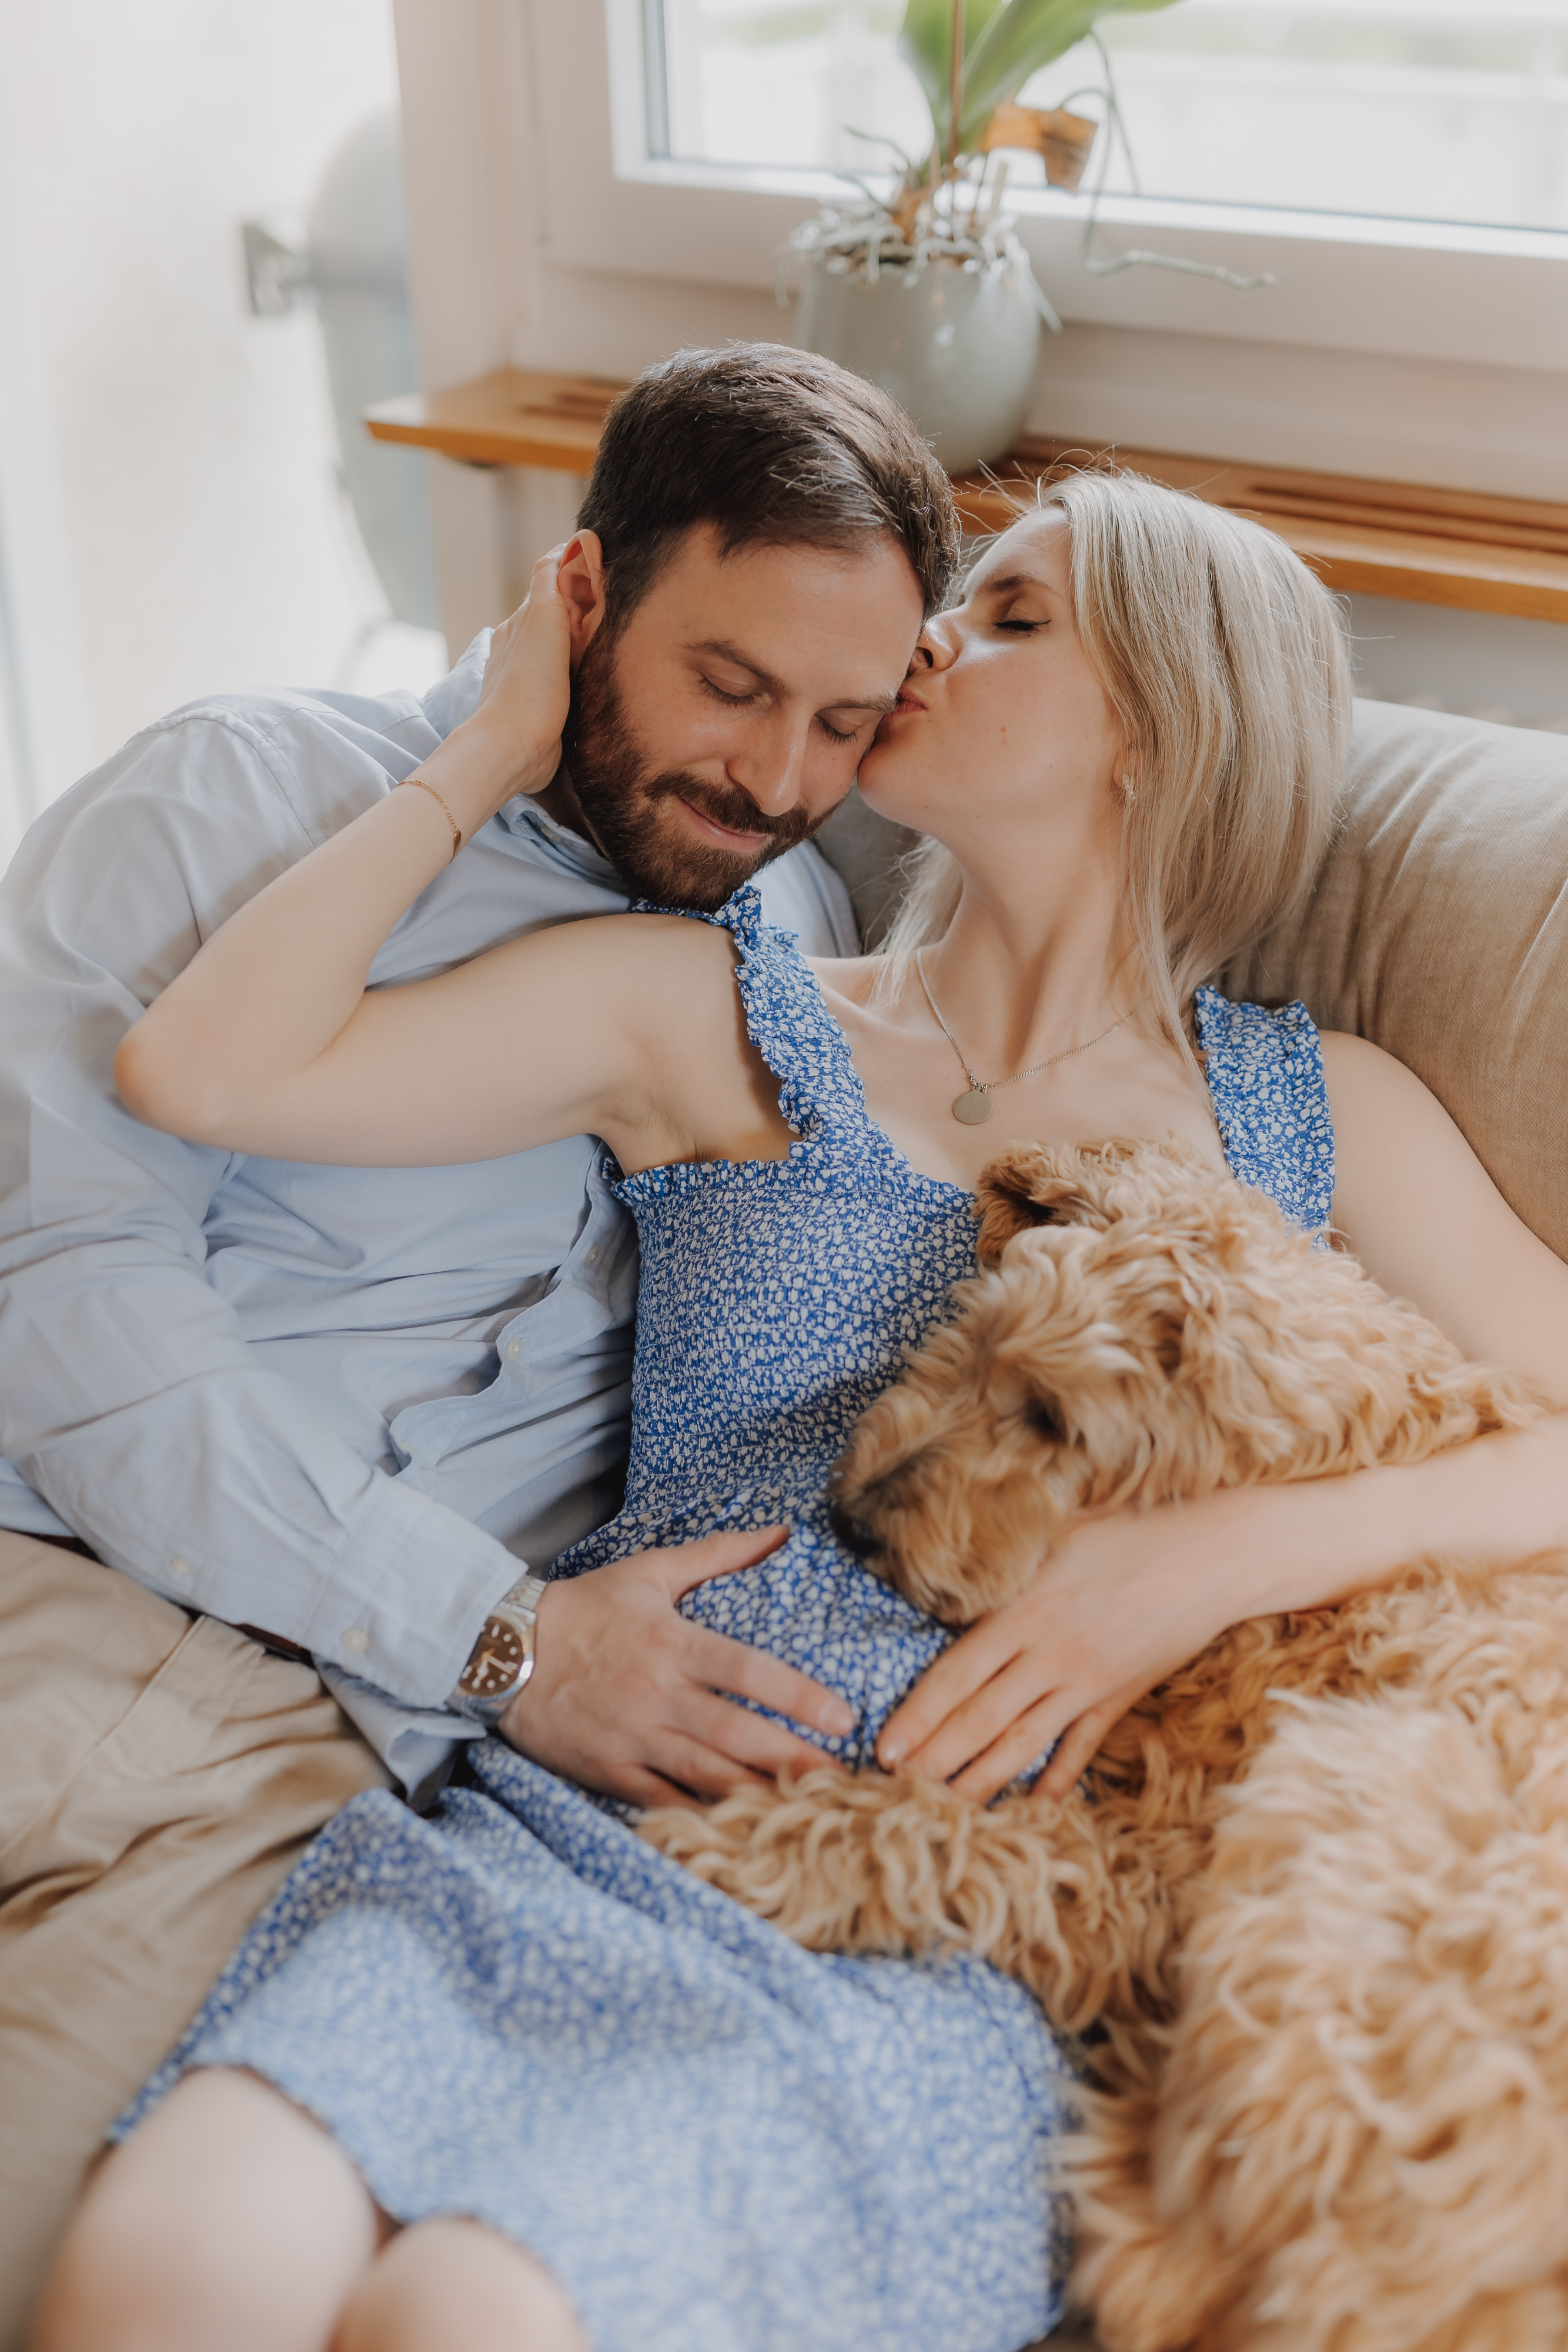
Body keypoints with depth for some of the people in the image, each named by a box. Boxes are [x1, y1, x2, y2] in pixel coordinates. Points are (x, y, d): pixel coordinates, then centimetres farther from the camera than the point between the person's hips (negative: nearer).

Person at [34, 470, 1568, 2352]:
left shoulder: (1309, 1114, 14)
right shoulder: (710, 1013, 13)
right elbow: (203, 1069, 5)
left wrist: (1223, 1557, -11)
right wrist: (495, 750, 11)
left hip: (970, 1932, -1)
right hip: (597, 1825, 1)